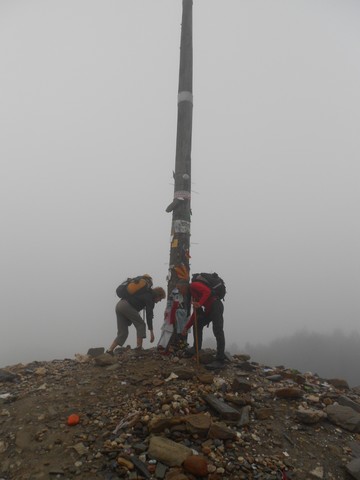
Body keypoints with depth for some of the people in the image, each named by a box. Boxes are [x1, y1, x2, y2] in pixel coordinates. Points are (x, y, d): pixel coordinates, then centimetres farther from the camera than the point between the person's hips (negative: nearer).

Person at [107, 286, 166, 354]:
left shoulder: (145, 293, 28)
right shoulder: (150, 297, 1)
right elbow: (149, 315, -5)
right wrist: (151, 332, -4)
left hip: (118, 305, 9)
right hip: (126, 306, -9)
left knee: (122, 333, 12)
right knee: (141, 325, 2)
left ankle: (110, 350, 5)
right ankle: (139, 347, -2)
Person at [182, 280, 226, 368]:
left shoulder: (193, 285, -1)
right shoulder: (193, 295, 25)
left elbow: (207, 291, -18)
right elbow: (196, 313, 26)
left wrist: (199, 303, -25)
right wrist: (186, 327, 27)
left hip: (216, 305, -11)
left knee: (218, 332, -13)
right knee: (197, 324, 17)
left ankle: (220, 360, -16)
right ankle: (196, 349, 22)